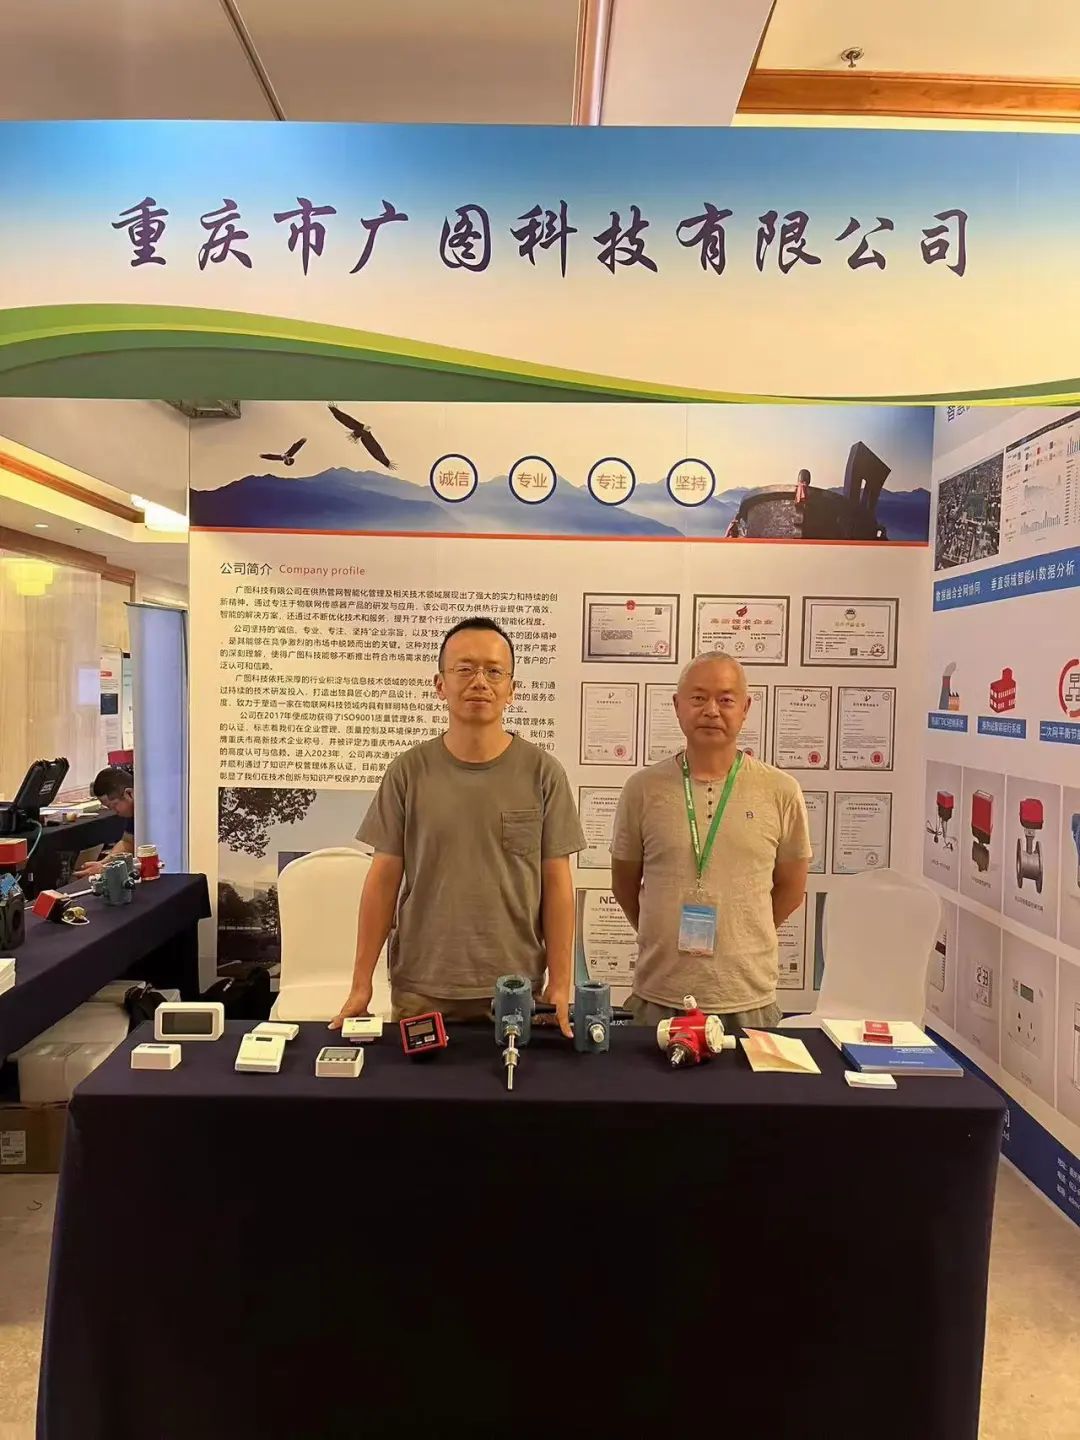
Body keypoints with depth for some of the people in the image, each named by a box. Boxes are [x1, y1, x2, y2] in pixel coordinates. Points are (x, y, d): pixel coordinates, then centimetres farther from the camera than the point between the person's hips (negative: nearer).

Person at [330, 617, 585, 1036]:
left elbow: (556, 883, -1)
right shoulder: (409, 772, -3)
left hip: (516, 991, 0)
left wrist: (560, 984, -4)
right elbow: (384, 879, 0)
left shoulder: (542, 772, -4)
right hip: (420, 991, 1)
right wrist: (361, 984, -1)